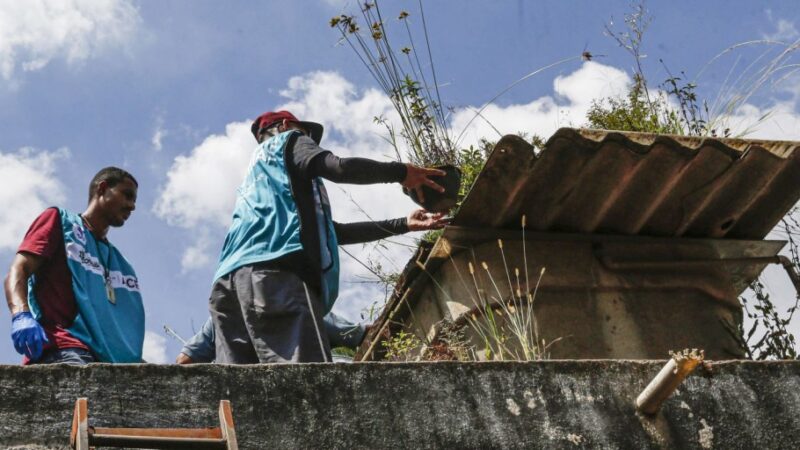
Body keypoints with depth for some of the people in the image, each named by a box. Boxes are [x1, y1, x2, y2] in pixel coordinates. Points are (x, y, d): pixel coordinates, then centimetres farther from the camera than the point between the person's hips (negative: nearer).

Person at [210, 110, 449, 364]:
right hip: (272, 271, -8)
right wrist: (401, 172, 11)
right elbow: (339, 167, -3)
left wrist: (403, 225, 37)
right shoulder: (287, 141, 21)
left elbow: (332, 232, 37)